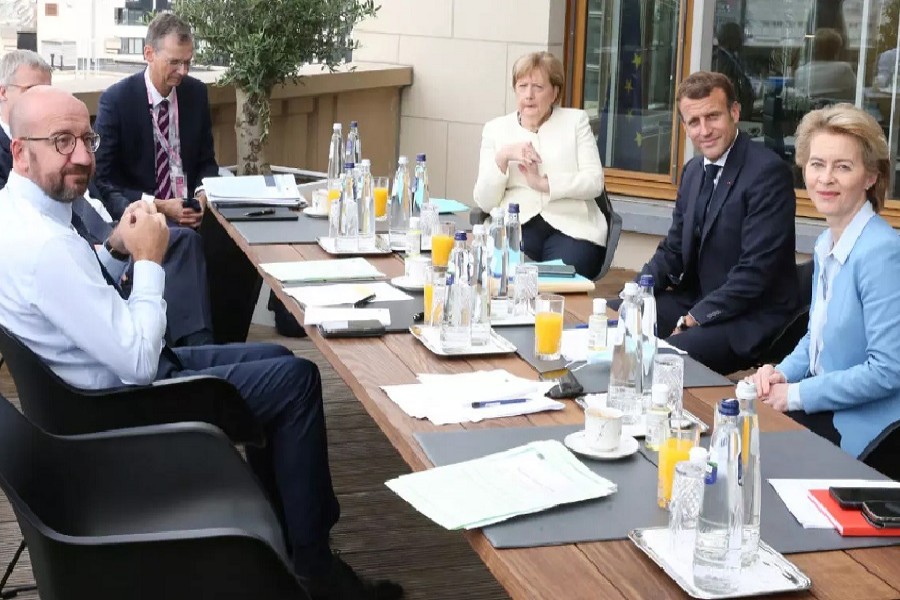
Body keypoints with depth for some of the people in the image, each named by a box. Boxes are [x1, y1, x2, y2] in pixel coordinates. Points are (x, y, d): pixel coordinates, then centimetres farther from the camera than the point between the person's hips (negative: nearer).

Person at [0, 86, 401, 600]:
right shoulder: (43, 244, -31)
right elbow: (139, 361, -29)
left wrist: (117, 250, -3)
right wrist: (148, 260, -17)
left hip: (121, 368, 10)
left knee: (276, 360, 18)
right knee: (297, 379, -3)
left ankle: (278, 532, 27)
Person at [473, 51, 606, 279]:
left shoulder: (575, 121, 14)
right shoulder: (495, 128, 15)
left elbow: (595, 182, 2)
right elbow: (484, 202, 5)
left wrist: (544, 183, -9)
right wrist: (502, 157, -10)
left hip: (571, 227, 0)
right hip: (515, 226, 0)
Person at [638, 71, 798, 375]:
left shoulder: (768, 172, -16)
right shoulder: (694, 170, 10)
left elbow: (755, 270, -20)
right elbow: (673, 250, 15)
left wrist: (693, 319, -18)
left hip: (750, 318, -8)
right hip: (695, 299, 8)